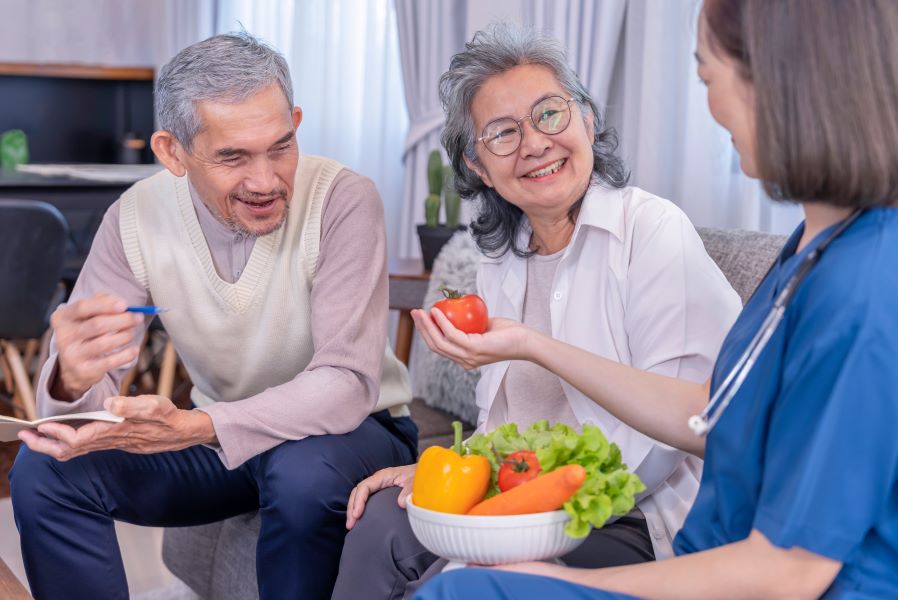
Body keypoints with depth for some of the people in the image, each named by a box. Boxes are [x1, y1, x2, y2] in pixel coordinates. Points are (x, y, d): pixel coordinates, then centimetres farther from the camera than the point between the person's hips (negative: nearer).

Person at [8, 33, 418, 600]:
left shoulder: (343, 201, -23)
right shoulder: (136, 218, -12)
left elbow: (346, 382, -29)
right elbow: (84, 390, -13)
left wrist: (191, 430, -42)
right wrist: (74, 380, -39)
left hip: (353, 429, -3)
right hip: (217, 433, 3)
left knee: (304, 473, -36)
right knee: (44, 471, -14)